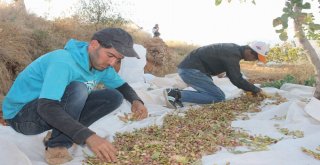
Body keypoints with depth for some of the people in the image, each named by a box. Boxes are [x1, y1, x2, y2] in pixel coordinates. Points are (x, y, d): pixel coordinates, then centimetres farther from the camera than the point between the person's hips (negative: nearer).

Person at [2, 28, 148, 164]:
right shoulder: (64, 62, -30)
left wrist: (136, 101, -17)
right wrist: (88, 136, -51)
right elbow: (47, 108, -41)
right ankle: (56, 146, -17)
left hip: (58, 111, 8)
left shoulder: (101, 64, -6)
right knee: (78, 90, -35)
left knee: (114, 97, -8)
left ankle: (59, 136, -5)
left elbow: (122, 85, 6)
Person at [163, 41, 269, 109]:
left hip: (187, 68, 10)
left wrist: (248, 88, 22)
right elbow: (237, 80, -14)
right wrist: (255, 89, 0)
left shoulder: (234, 49, 15)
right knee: (219, 97, -8)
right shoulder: (233, 55, -16)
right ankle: (177, 94, -18)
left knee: (211, 93, 14)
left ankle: (176, 93, -1)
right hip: (191, 70, -10)